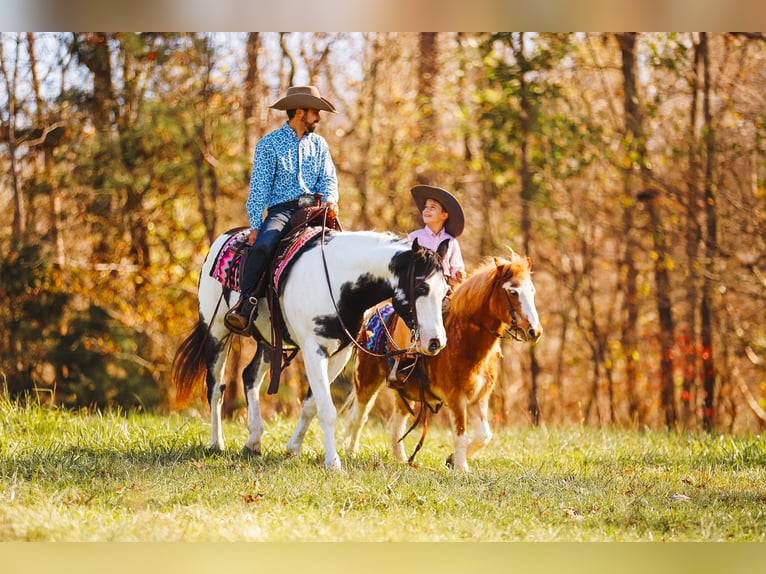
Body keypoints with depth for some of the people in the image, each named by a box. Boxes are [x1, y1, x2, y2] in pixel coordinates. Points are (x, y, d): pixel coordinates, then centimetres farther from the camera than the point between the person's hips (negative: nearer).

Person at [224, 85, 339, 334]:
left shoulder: (318, 144, 18)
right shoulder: (269, 144, 4)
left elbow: (328, 178, 13)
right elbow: (259, 188, -1)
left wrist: (330, 199, -11)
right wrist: (255, 225, -9)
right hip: (281, 208, -4)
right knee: (263, 245, -33)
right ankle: (246, 303, -23)